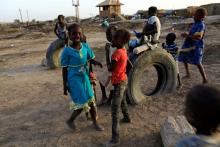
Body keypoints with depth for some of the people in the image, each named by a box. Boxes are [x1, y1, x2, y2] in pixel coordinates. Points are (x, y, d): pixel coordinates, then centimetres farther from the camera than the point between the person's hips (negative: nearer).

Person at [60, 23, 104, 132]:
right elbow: (64, 69, -10)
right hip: (74, 80, -5)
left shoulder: (85, 46, -4)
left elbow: (91, 59, 6)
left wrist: (97, 63, -18)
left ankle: (95, 122, 36)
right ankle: (70, 121, 31)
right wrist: (65, 85, -7)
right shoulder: (67, 51, -16)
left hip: (85, 78, 5)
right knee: (81, 104, 1)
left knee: (91, 101, 14)